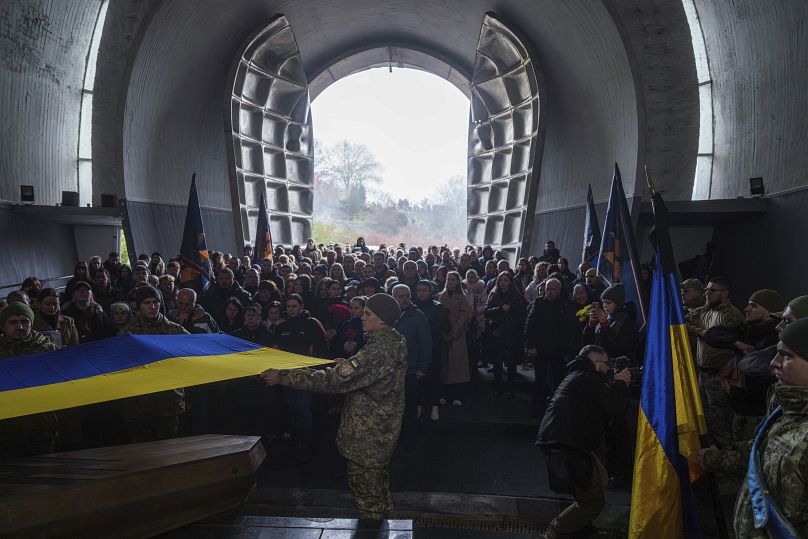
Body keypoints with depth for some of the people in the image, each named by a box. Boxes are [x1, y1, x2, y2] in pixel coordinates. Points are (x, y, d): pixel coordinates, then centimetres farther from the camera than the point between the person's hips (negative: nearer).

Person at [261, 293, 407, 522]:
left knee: (365, 485, 8)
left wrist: (283, 376, -30)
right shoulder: (397, 341, -1)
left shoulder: (378, 351, -31)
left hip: (368, 433, -10)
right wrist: (348, 364, 14)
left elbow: (334, 380, -34)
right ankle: (381, 514, 46)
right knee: (378, 475, 28)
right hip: (385, 427, 10)